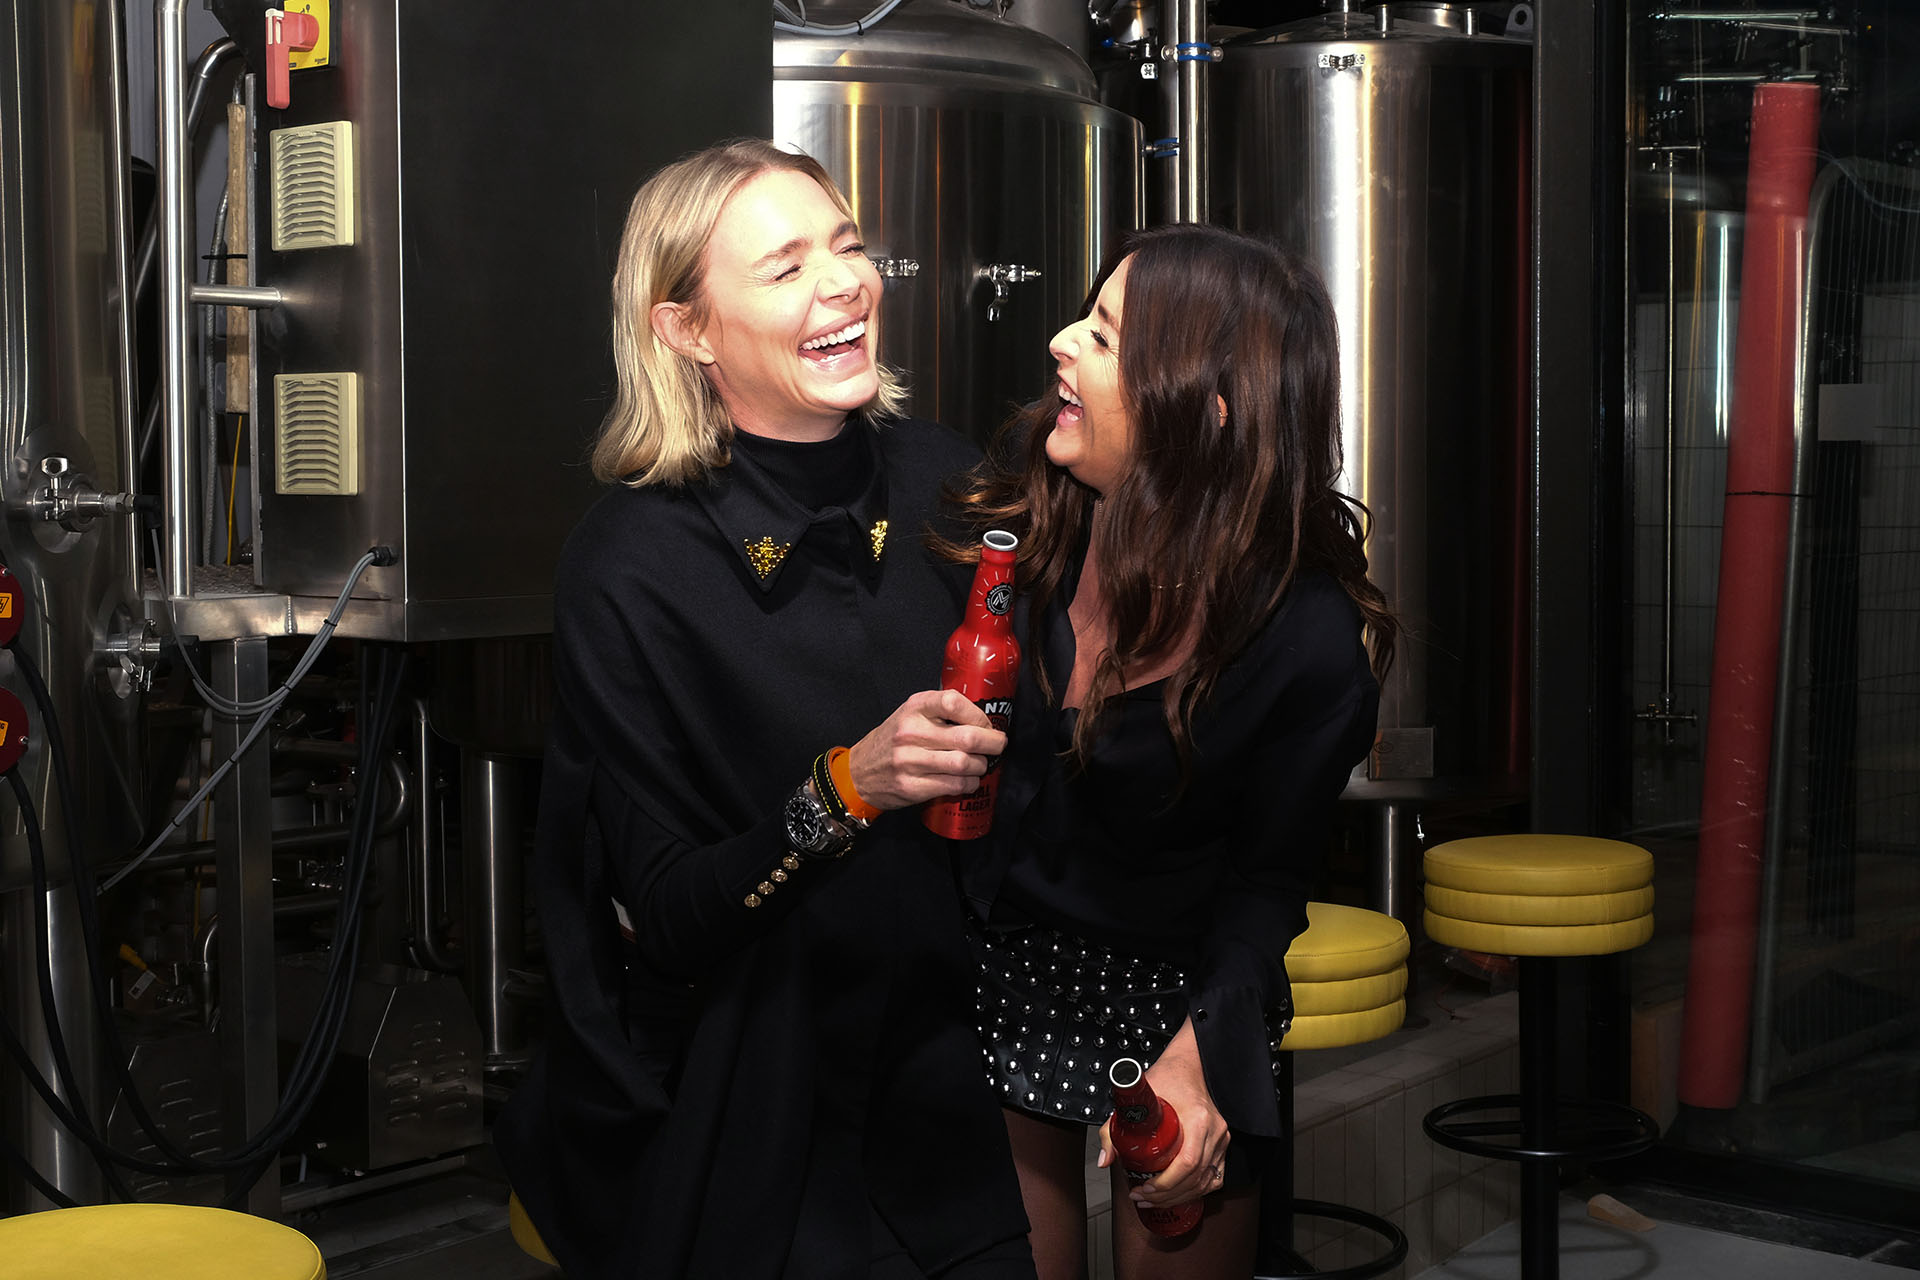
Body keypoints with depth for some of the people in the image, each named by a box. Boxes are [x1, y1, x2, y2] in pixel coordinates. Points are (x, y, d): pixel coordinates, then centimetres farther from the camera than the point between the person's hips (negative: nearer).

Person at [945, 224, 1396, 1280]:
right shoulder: (1019, 497, -15)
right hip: (994, 959, 3)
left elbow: (1264, 877, -12)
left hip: (1175, 995, -2)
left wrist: (1194, 1054, -25)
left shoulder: (1310, 644, -24)